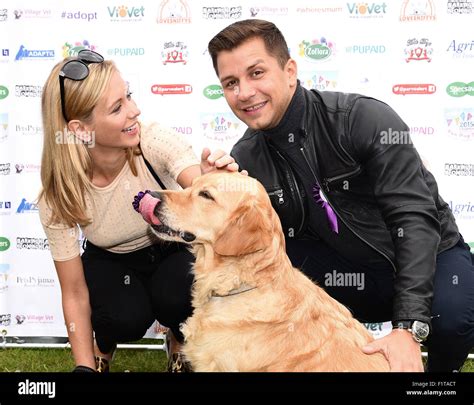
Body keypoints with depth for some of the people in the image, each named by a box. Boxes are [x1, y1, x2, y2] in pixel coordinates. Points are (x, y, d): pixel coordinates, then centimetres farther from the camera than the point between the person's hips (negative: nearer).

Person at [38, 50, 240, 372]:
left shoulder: (155, 142, -29)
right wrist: (85, 367, -19)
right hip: (111, 263, 0)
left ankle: (180, 341, 5)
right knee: (125, 317, -31)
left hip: (173, 250, 0)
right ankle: (103, 349, 6)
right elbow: (75, 294, -17)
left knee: (174, 298, -32)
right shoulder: (58, 197, -25)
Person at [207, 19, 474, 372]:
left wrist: (408, 328, -35)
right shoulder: (245, 159, -7)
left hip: (427, 253, -3)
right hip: (348, 269, 3)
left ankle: (442, 366, 2)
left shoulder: (365, 119, -21)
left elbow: (415, 219, -26)